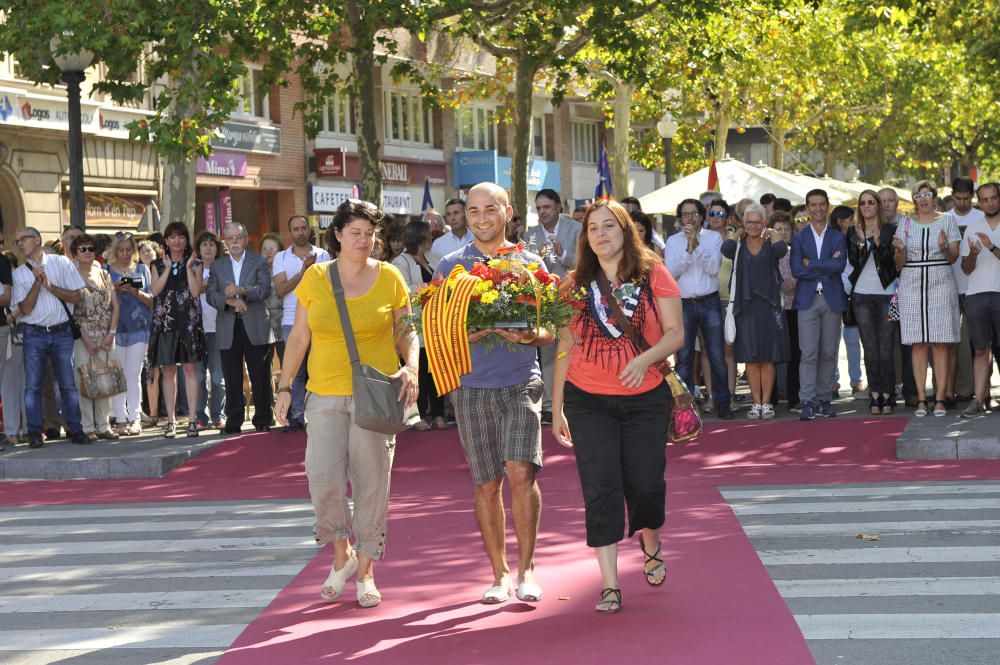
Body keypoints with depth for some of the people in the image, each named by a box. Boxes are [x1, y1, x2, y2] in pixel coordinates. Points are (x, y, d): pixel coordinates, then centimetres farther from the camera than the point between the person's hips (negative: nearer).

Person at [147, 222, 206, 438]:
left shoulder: (195, 264, 9)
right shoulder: (158, 265, 12)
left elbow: (196, 291, -4)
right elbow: (156, 290, -3)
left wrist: (189, 268, -6)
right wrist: (168, 268, -6)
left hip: (189, 321, -1)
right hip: (165, 321, 1)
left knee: (190, 369, -4)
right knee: (168, 371, 2)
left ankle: (192, 419, -2)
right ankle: (171, 420, 5)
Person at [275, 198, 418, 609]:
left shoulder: (389, 278, 2)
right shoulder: (315, 278, 5)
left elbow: (406, 331, 8)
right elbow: (299, 336, 9)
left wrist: (411, 367, -11)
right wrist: (285, 386, 4)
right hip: (325, 394, 1)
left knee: (371, 481, 0)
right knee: (323, 476, -12)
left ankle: (365, 571, 13)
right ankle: (342, 555, 12)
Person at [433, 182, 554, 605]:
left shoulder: (529, 264, 6)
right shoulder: (451, 267, 7)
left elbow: (550, 332, 7)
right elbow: (435, 329, 6)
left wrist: (527, 334, -15)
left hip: (520, 383, -1)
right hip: (471, 386, 1)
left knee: (520, 472, -16)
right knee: (487, 485, 5)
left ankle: (526, 566, -2)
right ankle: (500, 574, 17)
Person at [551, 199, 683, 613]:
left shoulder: (653, 275, -1)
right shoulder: (576, 283, 5)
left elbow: (675, 332, -4)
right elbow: (566, 347, 8)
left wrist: (645, 359, -23)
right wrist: (556, 408, 6)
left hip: (646, 398, -1)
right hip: (588, 401, 1)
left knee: (644, 483, 2)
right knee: (600, 490, -4)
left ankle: (651, 546, 36)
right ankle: (610, 585, 0)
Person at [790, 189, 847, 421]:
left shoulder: (838, 237, 9)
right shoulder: (799, 238, 8)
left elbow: (840, 265, -8)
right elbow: (796, 269, -6)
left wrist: (811, 264, -8)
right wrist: (827, 267, -9)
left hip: (832, 299, 1)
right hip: (808, 299, -1)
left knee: (829, 353, 4)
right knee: (809, 353, -8)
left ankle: (823, 399, 11)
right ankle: (807, 402, -9)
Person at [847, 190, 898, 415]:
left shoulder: (890, 230, 4)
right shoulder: (853, 232, 10)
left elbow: (891, 261, -4)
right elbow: (853, 261, -1)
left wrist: (878, 243, -19)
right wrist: (861, 242, -16)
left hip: (886, 294, -2)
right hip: (862, 295, 2)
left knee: (886, 347, -4)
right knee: (870, 347, 1)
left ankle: (887, 395, 1)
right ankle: (874, 394, 4)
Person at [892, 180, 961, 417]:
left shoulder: (947, 220, 7)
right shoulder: (906, 224, 11)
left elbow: (954, 257, 3)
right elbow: (899, 263, 9)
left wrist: (944, 247, -18)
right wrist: (899, 250, -13)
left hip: (941, 284, -1)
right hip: (911, 286, 1)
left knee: (941, 343, -4)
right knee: (918, 344, -2)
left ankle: (940, 398, -3)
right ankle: (921, 399, 0)